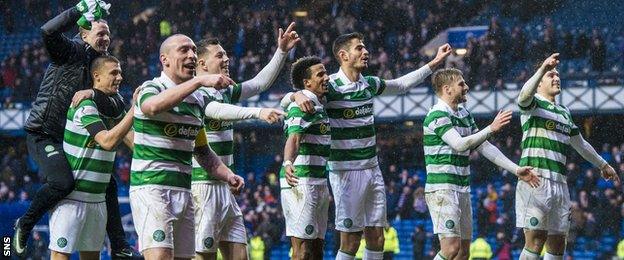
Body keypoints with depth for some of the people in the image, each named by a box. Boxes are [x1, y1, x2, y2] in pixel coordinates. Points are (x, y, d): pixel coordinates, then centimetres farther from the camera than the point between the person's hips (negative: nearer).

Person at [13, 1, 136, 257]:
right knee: (63, 181, -30)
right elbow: (49, 31, -31)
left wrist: (93, 94, -21)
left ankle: (119, 247, 21)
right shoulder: (71, 51, -8)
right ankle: (25, 224, -5)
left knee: (108, 184, 11)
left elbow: (117, 109, -2)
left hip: (72, 138, 8)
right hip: (42, 133, -8)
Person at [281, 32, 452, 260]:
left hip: (373, 170, 7)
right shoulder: (330, 87, -11)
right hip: (346, 171, -7)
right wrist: (297, 95, -38)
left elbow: (402, 84, 28)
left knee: (376, 239, 6)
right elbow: (285, 100, -14)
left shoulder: (370, 84, 10)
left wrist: (435, 62, 28)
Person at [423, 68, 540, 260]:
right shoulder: (437, 116, -12)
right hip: (442, 189, -9)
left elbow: (484, 147, 18)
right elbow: (460, 144, -25)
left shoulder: (464, 115, 16)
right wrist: (491, 128, -25)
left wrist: (516, 170, 13)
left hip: (462, 190, 9)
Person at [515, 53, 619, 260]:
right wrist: (542, 69, -39)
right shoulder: (533, 104, 2)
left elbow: (580, 144, 38)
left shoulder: (564, 112, 25)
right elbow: (525, 94, -23)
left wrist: (603, 165, 46)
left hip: (559, 184, 7)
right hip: (536, 179, -7)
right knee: (535, 240, -15)